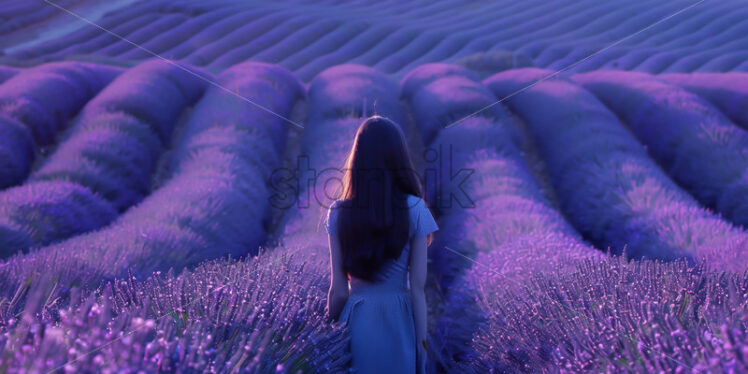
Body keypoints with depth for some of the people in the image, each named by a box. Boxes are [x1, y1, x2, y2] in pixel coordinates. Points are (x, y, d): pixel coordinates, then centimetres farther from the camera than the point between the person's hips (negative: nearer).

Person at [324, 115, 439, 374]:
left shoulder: (338, 213, -4)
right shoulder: (414, 209, -8)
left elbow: (338, 290, -2)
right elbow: (417, 288, -8)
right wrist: (421, 345, 0)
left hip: (355, 323, 1)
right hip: (398, 322, -1)